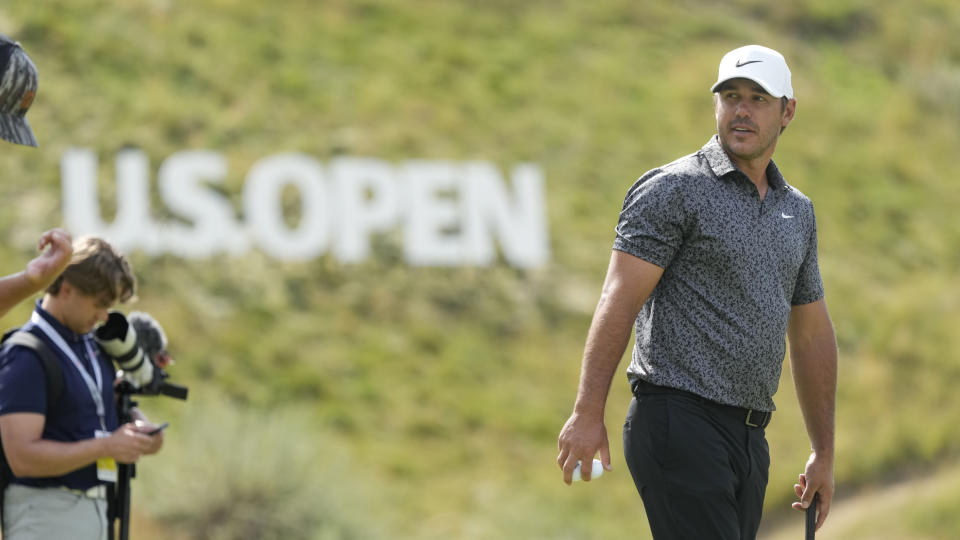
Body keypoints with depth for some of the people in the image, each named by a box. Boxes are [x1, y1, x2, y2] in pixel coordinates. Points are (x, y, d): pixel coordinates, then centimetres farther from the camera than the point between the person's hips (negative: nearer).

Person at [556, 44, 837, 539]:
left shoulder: (797, 211, 18)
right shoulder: (673, 190, -4)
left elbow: (812, 335, 24)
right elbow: (619, 299, -11)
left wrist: (823, 453, 23)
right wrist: (588, 413, -20)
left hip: (749, 438, 7)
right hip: (680, 425, -7)